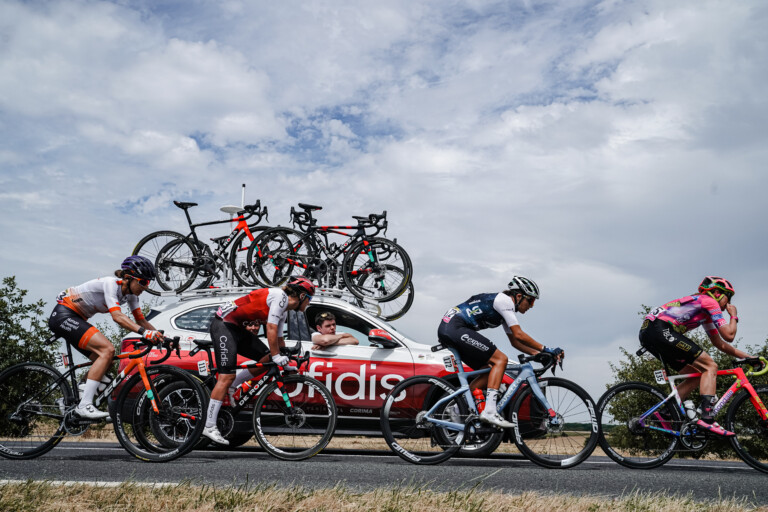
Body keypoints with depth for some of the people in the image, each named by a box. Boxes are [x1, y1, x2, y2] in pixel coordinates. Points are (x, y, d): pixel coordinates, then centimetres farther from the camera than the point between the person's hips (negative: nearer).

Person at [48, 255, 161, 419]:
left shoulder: (130, 293, 3)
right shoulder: (110, 283, -22)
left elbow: (140, 320, 4)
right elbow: (117, 316, -34)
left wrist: (160, 336, -10)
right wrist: (144, 332, -45)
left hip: (76, 319, 9)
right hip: (63, 315, -9)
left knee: (106, 362, 3)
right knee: (108, 350, -23)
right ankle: (84, 405, -25)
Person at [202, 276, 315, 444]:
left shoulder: (284, 310, 14)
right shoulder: (280, 296, -15)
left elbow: (279, 338, 20)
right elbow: (271, 329, -21)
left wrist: (285, 361, 17)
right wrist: (276, 356, -18)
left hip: (238, 328, 10)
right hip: (224, 325, -10)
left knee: (267, 360, 3)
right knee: (227, 376, -13)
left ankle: (229, 388, 12)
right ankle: (209, 427, -10)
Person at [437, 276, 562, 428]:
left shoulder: (505, 307, 22)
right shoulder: (504, 300, -7)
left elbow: (514, 341, 25)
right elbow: (519, 335, -14)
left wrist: (537, 353, 14)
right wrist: (546, 350, -10)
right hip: (455, 328, -10)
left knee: (490, 370, 10)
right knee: (500, 359, -11)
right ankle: (489, 411, -20)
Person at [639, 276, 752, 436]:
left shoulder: (705, 312, 32)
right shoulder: (708, 301, 4)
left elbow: (720, 344, 35)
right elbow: (729, 335, -1)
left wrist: (747, 356, 31)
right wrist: (734, 315, 17)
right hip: (661, 330, -10)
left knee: (698, 375, 15)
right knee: (710, 366, -5)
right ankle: (707, 418, -14)